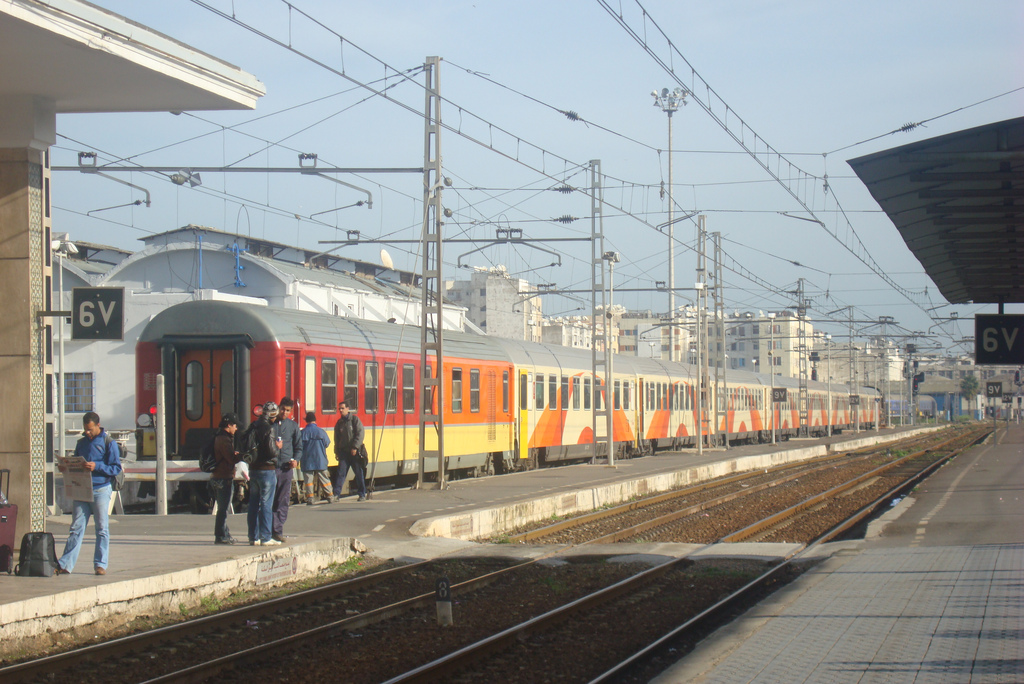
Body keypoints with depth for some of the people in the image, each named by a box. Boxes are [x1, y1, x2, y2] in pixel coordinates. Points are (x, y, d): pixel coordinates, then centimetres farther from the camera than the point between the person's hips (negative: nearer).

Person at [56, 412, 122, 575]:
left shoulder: (108, 442, -2)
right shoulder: (81, 442, 15)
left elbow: (116, 468, -7)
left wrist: (96, 466, -20)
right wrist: (66, 468, 1)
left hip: (101, 490, -4)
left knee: (102, 529, 0)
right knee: (76, 528, 1)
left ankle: (101, 565, 6)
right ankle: (65, 565, -1)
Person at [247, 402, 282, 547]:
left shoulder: (253, 427, 9)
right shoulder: (268, 428, -15)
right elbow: (272, 452, -20)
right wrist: (278, 447, 1)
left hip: (253, 468, 8)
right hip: (267, 470, -8)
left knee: (253, 504, 11)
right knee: (266, 504, -4)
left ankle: (253, 537, 14)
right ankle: (265, 538, -3)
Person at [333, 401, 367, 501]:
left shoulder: (354, 419, -2)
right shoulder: (339, 422, 11)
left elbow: (360, 434, -9)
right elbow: (336, 438, 17)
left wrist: (355, 447, -16)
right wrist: (337, 451, 11)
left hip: (355, 452, -3)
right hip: (344, 451, 3)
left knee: (359, 473, 3)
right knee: (341, 472, -5)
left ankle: (362, 495, 10)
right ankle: (336, 494, -7)